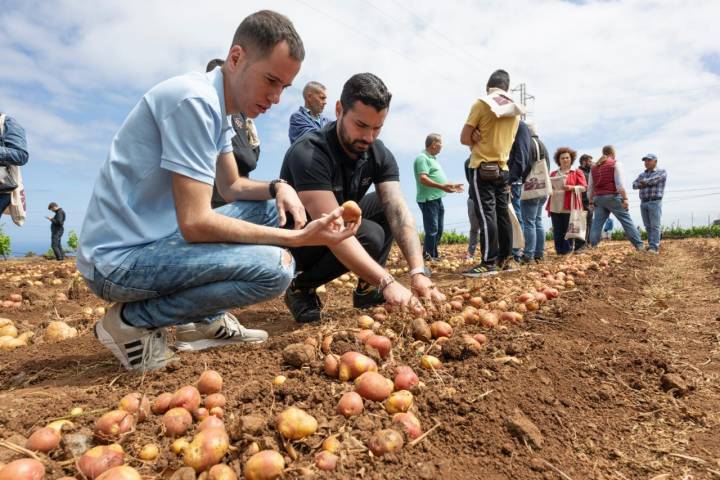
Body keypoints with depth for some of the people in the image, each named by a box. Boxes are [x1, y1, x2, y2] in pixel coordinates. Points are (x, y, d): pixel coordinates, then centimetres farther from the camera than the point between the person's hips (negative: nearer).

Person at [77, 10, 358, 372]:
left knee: (270, 208, 9)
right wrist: (297, 238, -23)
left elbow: (232, 187, 18)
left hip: (152, 239, 10)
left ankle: (204, 321, 8)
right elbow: (195, 223, -25)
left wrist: (277, 187, -3)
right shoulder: (195, 100, -20)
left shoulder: (217, 108, 9)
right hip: (120, 259, -9)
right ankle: (131, 321, -6)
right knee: (275, 267, -24)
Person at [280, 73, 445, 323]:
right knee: (370, 235, -28)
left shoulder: (380, 154, -10)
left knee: (387, 205, -9)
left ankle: (367, 289, -3)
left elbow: (399, 212, -20)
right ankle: (301, 288, -7)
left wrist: (418, 272, -35)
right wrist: (387, 282, -46)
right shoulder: (308, 153, -30)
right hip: (296, 241, -7)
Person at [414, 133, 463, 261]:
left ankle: (434, 255, 22)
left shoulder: (433, 158, 21)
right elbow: (423, 179, -23)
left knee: (438, 230, 14)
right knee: (432, 230, -10)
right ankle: (428, 257, -6)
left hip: (437, 199, 10)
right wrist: (441, 186, -32)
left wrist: (451, 186, 25)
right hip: (428, 199, -10)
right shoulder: (422, 158, -11)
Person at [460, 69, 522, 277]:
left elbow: (464, 138, -9)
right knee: (502, 214, 9)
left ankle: (489, 263, -13)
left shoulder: (482, 104, -6)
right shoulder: (515, 110, 11)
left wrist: (477, 141, 9)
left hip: (483, 168, -6)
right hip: (503, 168, 6)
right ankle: (504, 259, 14)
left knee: (487, 214, -10)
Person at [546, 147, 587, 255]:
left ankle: (568, 253, 3)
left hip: (569, 207, -4)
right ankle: (558, 252, 10)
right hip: (555, 207, 4)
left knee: (568, 231, -3)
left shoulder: (577, 172, 7)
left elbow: (583, 187, 0)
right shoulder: (553, 173, 18)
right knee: (557, 232, 3)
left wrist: (571, 188, -16)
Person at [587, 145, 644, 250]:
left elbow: (590, 187, 14)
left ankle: (591, 247, -4)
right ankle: (639, 245, -1)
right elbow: (619, 183, -10)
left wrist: (591, 202, 16)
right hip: (612, 197, -4)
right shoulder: (615, 164, 1)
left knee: (596, 224, 2)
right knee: (626, 221, 0)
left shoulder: (594, 167, 16)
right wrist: (625, 198, -11)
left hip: (598, 198, 4)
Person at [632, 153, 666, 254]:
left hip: (655, 202, -6)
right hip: (643, 203, 6)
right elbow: (635, 185, 3)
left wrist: (644, 182, -1)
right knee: (648, 227, 4)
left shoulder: (662, 172, 2)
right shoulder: (642, 175, 18)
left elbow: (654, 179, -17)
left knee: (655, 226, -11)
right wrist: (647, 184, -14)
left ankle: (654, 248, -15)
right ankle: (652, 246, 7)